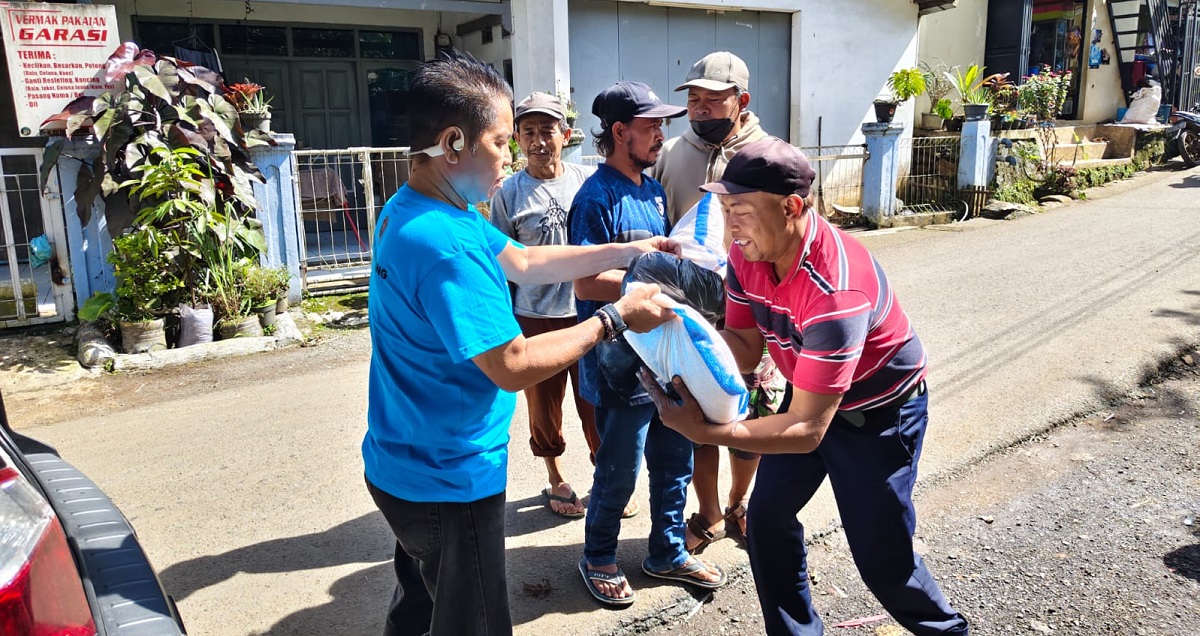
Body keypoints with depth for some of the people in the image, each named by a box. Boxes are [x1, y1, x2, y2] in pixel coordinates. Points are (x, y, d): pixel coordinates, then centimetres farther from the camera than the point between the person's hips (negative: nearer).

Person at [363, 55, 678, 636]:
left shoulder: (412, 209, 3)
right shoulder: (442, 244, -31)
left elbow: (522, 263, 11)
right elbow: (514, 367, -27)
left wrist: (627, 251, 7)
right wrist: (614, 318, -17)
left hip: (406, 467, 10)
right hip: (449, 482, -10)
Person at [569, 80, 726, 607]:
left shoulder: (653, 190, 10)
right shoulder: (597, 197, -15)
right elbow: (586, 284, -22)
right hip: (622, 364, -8)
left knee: (675, 461, 18)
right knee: (619, 472, 7)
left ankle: (668, 553, 37)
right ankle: (598, 559, 31)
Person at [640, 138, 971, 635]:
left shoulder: (834, 290, -40)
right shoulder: (745, 254, -16)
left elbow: (807, 430, -39)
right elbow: (744, 347, -9)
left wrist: (705, 433, -47)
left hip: (879, 412, -7)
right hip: (806, 393, 7)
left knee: (881, 557, 0)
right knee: (767, 518, 6)